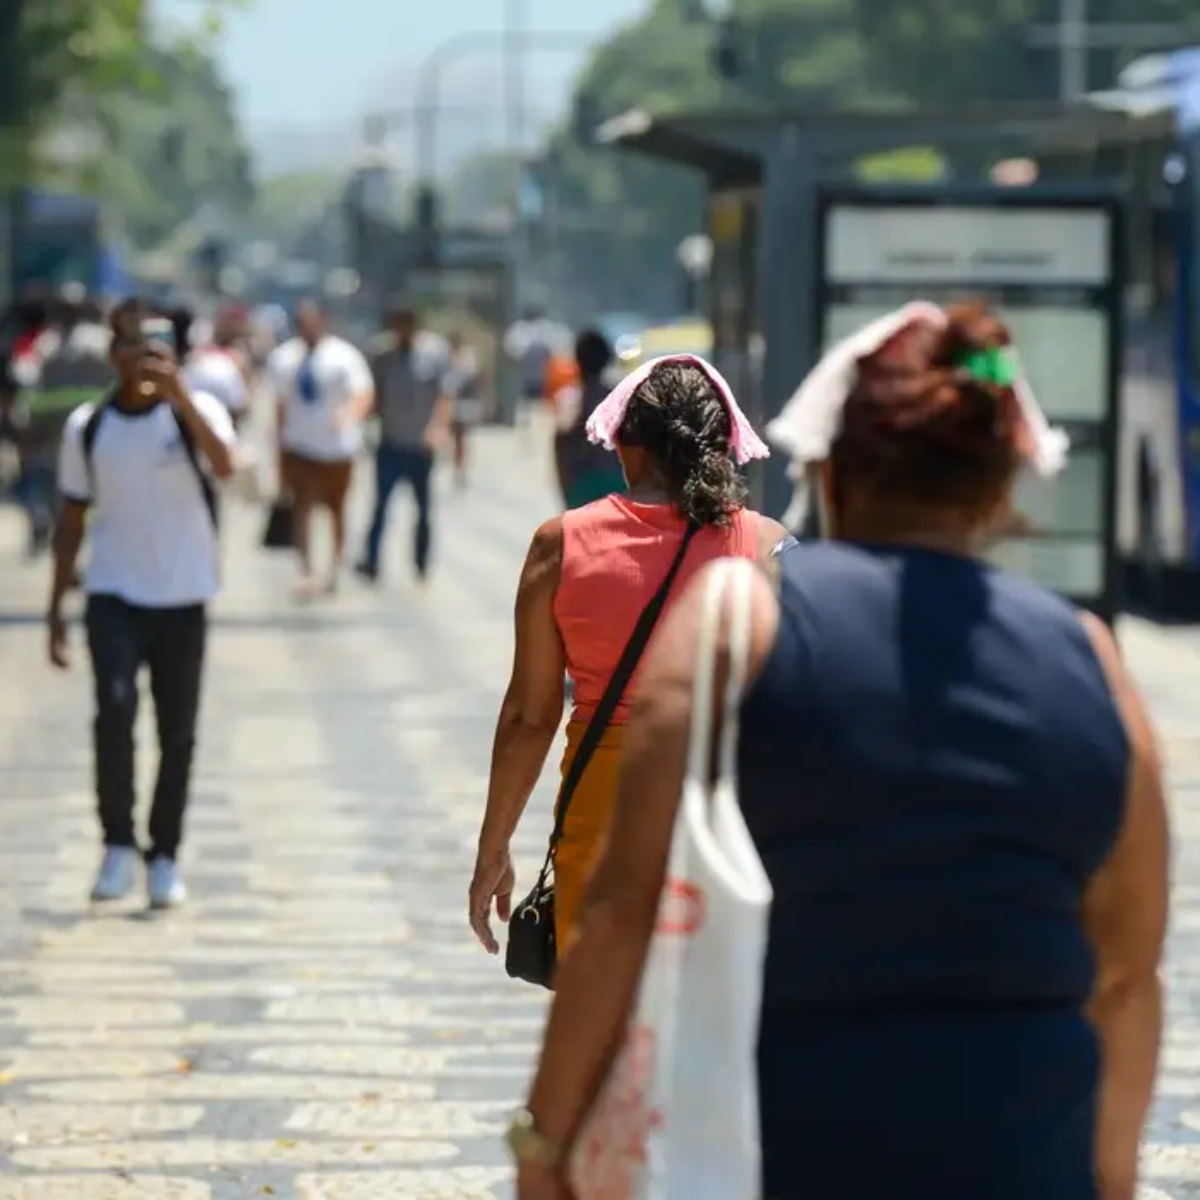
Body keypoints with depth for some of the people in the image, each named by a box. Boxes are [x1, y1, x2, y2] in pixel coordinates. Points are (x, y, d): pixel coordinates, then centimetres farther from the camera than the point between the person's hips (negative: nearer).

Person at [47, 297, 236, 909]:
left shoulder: (194, 411, -4)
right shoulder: (87, 426, 3)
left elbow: (224, 464, -26)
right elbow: (72, 519, 10)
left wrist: (177, 393, -37)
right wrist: (56, 608, 6)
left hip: (182, 599, 0)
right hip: (113, 596, 0)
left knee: (177, 734, 5)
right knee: (115, 708, -20)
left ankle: (164, 858, 19)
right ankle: (118, 846, -8)